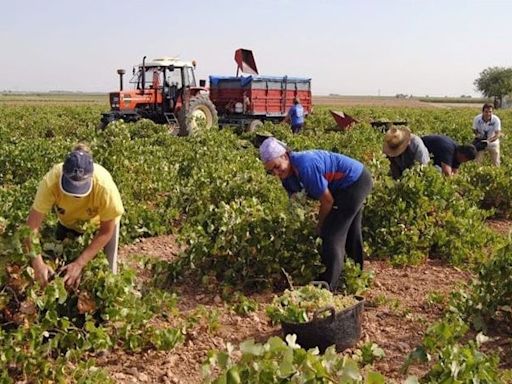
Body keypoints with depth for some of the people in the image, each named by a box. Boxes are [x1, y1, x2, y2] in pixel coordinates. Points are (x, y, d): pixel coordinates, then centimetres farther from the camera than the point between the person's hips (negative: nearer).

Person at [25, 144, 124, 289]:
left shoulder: (104, 186, -41)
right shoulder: (51, 181, -39)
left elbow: (106, 231, -27)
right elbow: (32, 225, -31)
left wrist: (79, 264, -31)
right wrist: (38, 262, -43)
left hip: (100, 223, -2)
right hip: (68, 223, 2)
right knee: (61, 267, 9)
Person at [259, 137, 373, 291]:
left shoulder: (305, 166, -33)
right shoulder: (287, 175, -6)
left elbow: (328, 200, -25)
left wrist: (320, 225, -9)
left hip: (354, 182, -10)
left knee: (332, 234, -10)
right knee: (350, 233, 25)